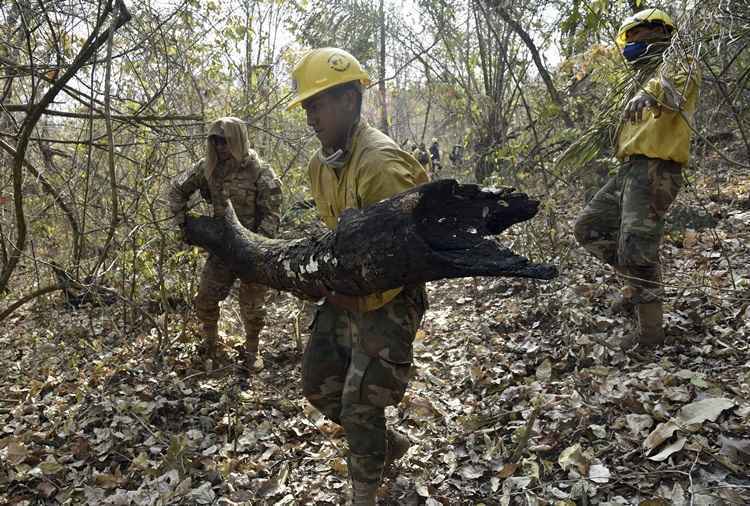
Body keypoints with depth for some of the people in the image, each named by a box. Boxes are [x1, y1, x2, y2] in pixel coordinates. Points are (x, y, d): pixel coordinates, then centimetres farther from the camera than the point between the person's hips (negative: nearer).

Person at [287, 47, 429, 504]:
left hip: (389, 300, -9)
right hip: (347, 294, 9)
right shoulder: (321, 164, 4)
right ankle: (390, 444, 38)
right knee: (320, 385, 16)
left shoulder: (381, 163, -25)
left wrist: (357, 292, -27)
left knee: (359, 405, 0)